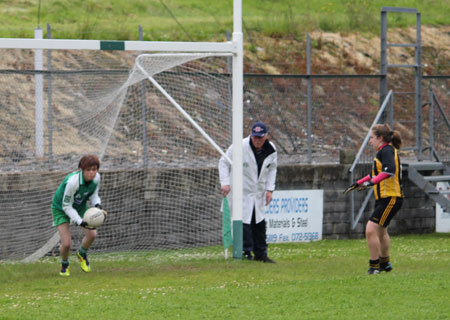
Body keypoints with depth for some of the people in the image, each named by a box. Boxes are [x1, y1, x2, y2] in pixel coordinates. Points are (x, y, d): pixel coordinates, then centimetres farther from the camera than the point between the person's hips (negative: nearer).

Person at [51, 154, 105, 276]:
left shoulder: (96, 177, -20)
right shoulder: (72, 181, -38)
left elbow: (94, 195, -1)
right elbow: (66, 206, -29)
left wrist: (97, 205, -25)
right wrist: (81, 222, -37)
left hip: (80, 206, 5)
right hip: (61, 208, -5)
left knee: (92, 234, -13)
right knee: (66, 243, -13)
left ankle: (82, 253, 22)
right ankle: (64, 265, 22)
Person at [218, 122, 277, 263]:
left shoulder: (271, 150, -2)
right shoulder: (240, 147, -18)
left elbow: (272, 169, 13)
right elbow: (224, 162, -9)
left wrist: (269, 189, 4)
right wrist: (225, 183, -18)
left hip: (258, 192, 5)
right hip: (242, 191, -5)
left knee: (259, 223, 10)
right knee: (244, 222, -11)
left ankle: (261, 254, 19)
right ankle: (246, 253, -4)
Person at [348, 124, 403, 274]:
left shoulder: (387, 150, -14)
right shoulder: (384, 151, 18)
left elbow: (389, 170, -33)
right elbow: (376, 173, 33)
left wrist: (373, 181, -41)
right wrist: (360, 182, 35)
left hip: (391, 198, -11)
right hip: (383, 198, 11)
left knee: (371, 230, -16)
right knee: (381, 231, 25)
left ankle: (374, 266, -10)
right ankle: (385, 263, 41)